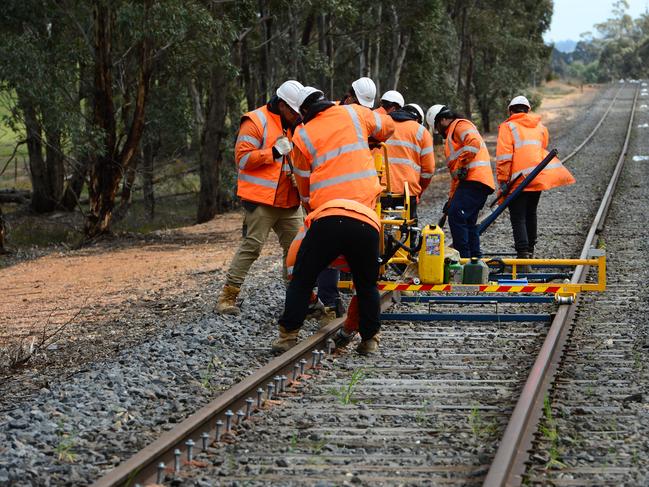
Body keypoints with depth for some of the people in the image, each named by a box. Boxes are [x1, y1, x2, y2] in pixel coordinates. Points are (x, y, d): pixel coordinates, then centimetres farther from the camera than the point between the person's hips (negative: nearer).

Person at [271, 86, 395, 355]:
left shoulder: (303, 136, 12)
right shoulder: (354, 114, 14)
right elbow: (387, 127, 33)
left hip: (327, 217, -1)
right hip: (366, 219, 1)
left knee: (302, 279, 12)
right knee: (367, 284, 18)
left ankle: (288, 335, 10)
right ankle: (370, 339, 18)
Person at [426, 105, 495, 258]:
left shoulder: (460, 125, 2)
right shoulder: (451, 135, 33)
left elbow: (474, 143, -21)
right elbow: (455, 175, 35)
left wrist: (461, 165, -18)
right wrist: (452, 198, 32)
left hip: (474, 180, -11)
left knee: (456, 217, -15)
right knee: (468, 221, 11)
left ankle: (463, 258, -16)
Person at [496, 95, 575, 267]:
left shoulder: (508, 127, -2)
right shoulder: (540, 127, 17)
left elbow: (504, 156, -10)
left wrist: (502, 181, -11)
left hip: (518, 180, -6)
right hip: (539, 178, 6)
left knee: (518, 219, -6)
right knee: (530, 214, 23)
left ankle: (523, 255, -19)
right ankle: (530, 251, 37)